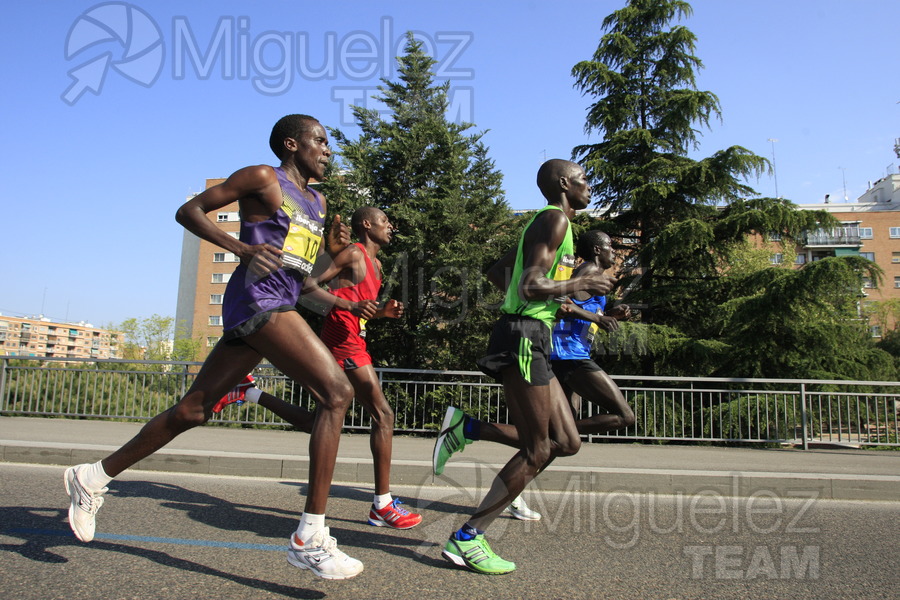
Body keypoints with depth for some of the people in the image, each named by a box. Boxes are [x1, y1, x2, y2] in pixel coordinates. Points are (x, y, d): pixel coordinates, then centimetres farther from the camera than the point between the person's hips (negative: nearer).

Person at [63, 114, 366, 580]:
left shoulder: (317, 201, 23)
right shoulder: (262, 178, 1)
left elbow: (308, 271, 27)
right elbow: (188, 210, 1)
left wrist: (334, 249, 6)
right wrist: (240, 247, -14)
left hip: (281, 306, 9)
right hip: (257, 299, -9)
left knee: (194, 409, 12)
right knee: (337, 393, -20)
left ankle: (94, 477, 28)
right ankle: (309, 537, -19)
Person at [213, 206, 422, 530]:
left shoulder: (376, 264, 23)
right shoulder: (353, 253, -5)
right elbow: (309, 284, -13)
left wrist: (383, 311, 8)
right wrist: (349, 304, -25)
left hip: (352, 342, 10)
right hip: (343, 339, -10)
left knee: (317, 421, 15)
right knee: (383, 414, -11)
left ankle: (248, 393, 23)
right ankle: (382, 505, -6)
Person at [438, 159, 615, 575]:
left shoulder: (546, 222, 21)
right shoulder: (555, 219, -9)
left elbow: (496, 272, 28)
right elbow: (531, 287, -21)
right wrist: (579, 283, -8)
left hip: (532, 341, 10)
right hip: (524, 335, -10)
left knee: (566, 443, 9)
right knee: (537, 451, -6)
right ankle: (466, 538, 2)